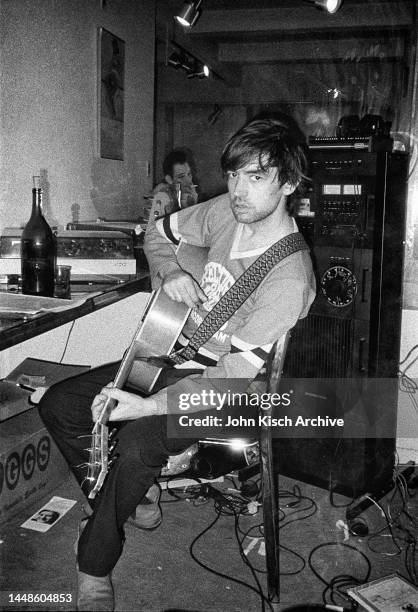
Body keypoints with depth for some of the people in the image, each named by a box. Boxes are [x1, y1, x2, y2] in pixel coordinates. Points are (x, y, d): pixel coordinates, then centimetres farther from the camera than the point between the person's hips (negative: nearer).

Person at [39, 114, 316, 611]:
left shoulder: (289, 277, -25)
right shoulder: (227, 211, -4)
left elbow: (235, 378, -28)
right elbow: (158, 233, 15)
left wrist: (145, 405, -34)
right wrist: (169, 273, -7)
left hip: (218, 386, -7)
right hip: (170, 356, 8)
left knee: (138, 443, -34)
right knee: (57, 404, 1)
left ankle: (95, 567, -8)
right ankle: (133, 501, 17)